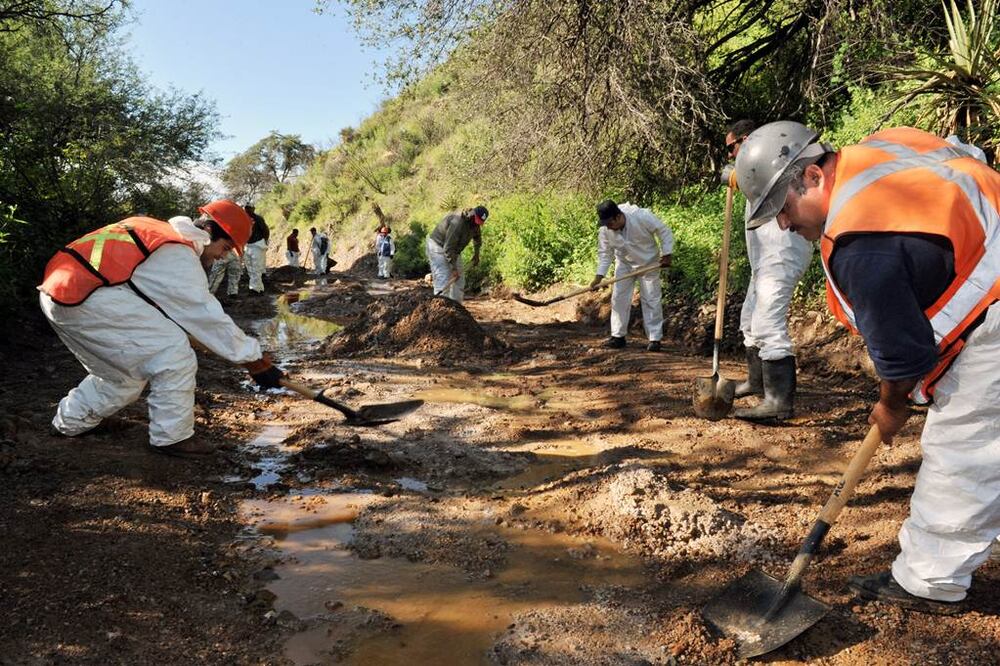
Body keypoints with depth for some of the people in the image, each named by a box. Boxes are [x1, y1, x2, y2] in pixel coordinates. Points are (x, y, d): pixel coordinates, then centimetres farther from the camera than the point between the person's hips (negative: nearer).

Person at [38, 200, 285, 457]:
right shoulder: (179, 255, -11)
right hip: (86, 299, -10)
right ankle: (172, 437, -1)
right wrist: (256, 361, -9)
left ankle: (71, 420, 40)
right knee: (173, 350, -8)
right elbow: (210, 316, -13)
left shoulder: (159, 232, 17)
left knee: (125, 370, 22)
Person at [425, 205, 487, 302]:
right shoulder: (458, 222, -33)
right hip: (438, 246, -9)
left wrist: (476, 255, 23)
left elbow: (477, 237, 20)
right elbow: (448, 247, -33)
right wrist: (454, 268, -32)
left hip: (454, 250, 9)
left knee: (459, 279, 6)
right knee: (443, 280, -19)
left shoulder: (475, 223, -5)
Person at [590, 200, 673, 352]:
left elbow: (664, 231, -18)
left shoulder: (642, 217, -30)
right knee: (618, 298, 0)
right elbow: (605, 252, -10)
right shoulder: (604, 230, -20)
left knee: (651, 300, -4)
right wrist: (599, 275, -19)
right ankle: (618, 336, 10)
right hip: (624, 264, 3)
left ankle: (655, 338, 3)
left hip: (648, 263, -3)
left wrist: (667, 254, -21)